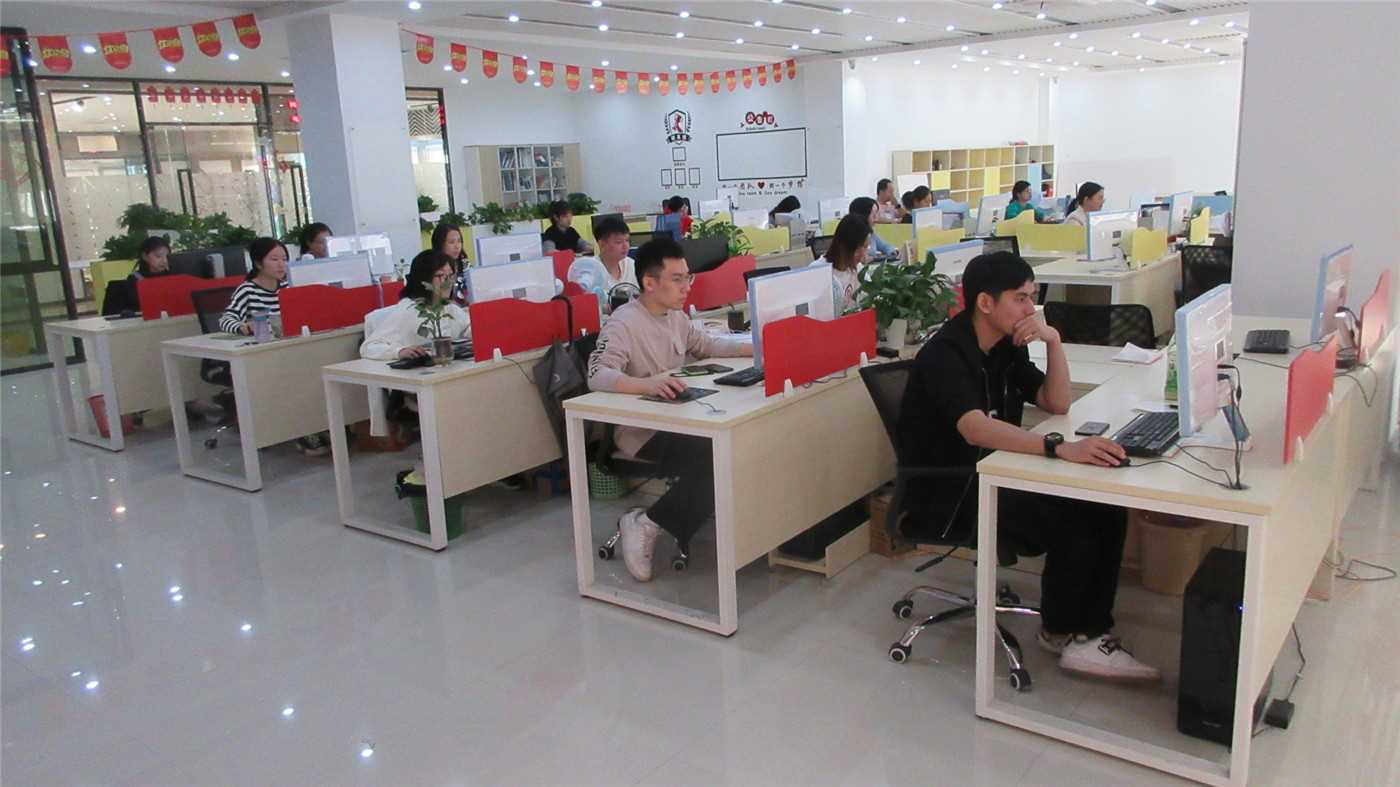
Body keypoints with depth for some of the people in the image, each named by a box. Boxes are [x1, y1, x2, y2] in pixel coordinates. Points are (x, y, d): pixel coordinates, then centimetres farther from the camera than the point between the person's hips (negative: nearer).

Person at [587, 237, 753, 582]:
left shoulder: (676, 316, 11)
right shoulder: (625, 322, -16)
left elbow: (707, 346, 25)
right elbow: (597, 375, -29)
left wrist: (756, 348, 13)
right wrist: (646, 384, -47)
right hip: (642, 432, -8)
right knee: (717, 459, -29)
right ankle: (644, 525, -13)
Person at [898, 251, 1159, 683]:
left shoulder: (1006, 347, 8)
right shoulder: (944, 355, -21)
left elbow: (1057, 404, 5)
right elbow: (975, 429, -37)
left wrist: (1053, 341, -10)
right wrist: (1060, 448, -48)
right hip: (949, 494, -9)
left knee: (1106, 511, -9)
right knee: (1072, 527, -22)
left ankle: (1091, 631, -1)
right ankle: (1060, 630, 3)